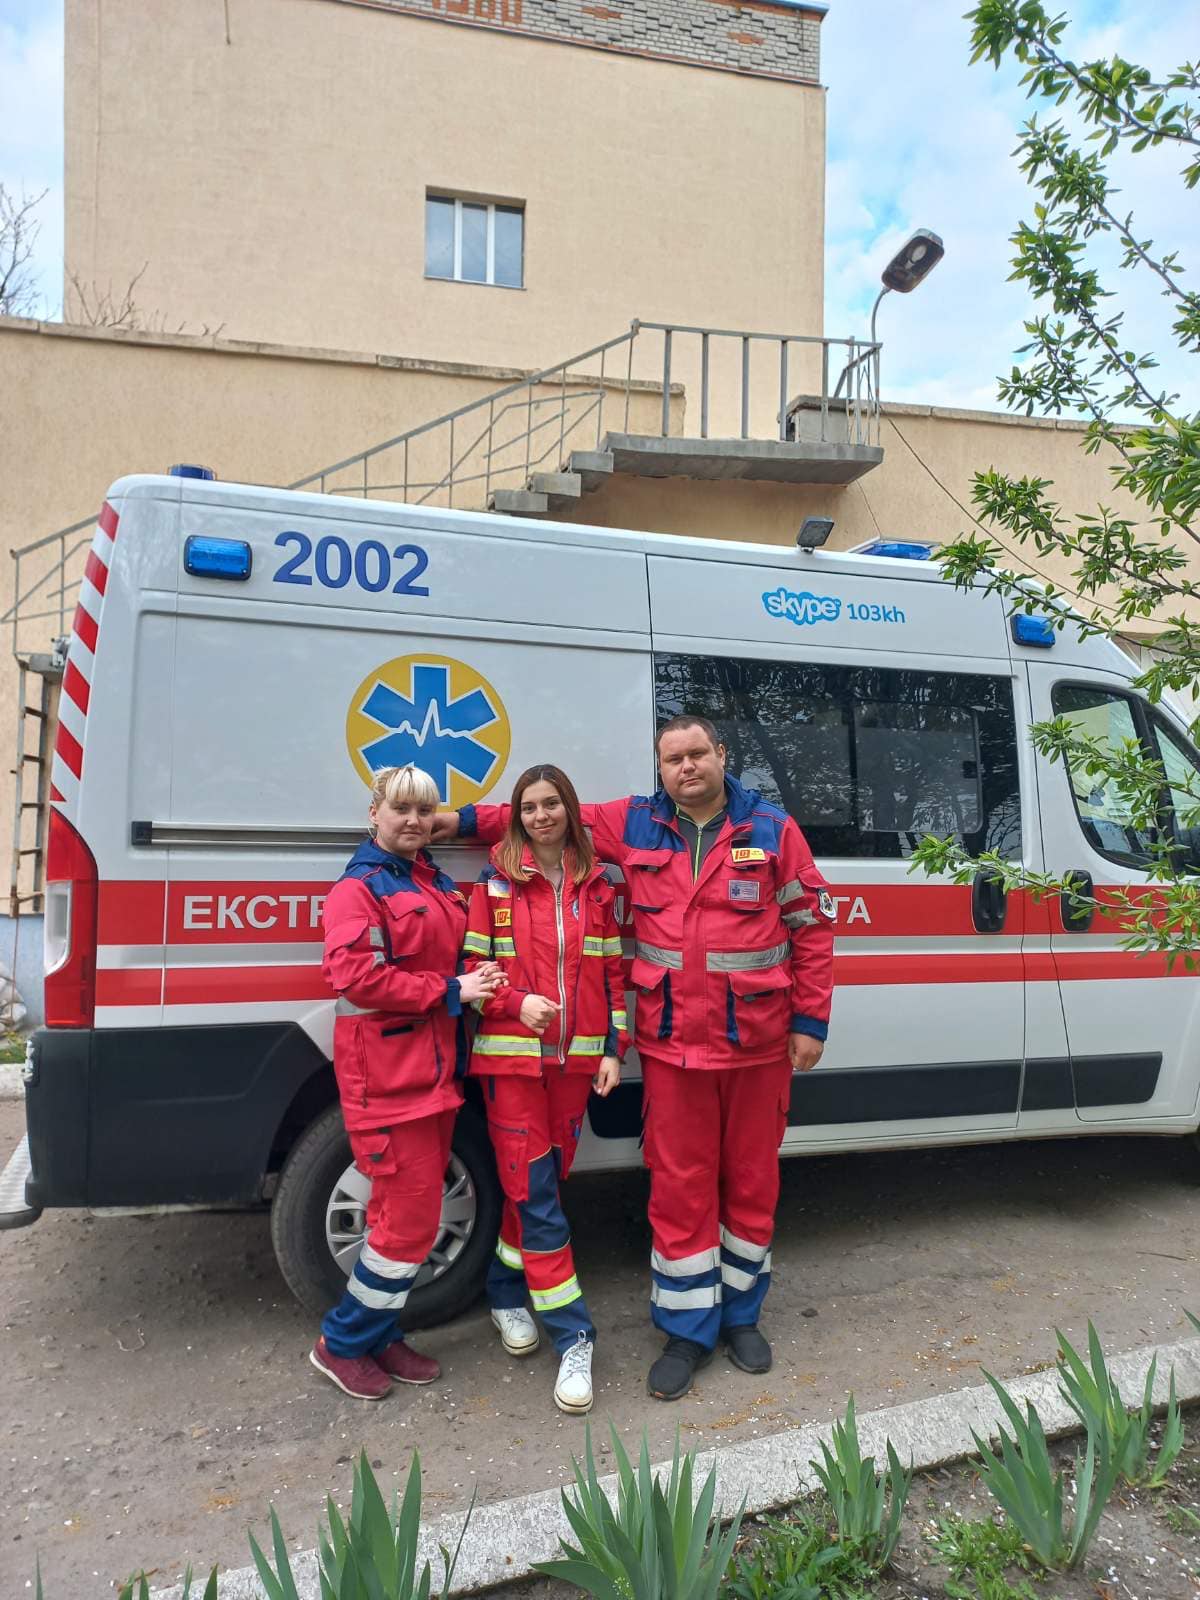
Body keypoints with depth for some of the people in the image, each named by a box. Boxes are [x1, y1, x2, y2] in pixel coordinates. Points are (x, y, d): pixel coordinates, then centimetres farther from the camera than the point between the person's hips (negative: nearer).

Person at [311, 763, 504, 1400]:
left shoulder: (435, 882, 16)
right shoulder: (360, 886, -9)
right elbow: (356, 977, -19)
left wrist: (477, 974, 3)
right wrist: (450, 989, -18)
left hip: (436, 1070, 8)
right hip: (386, 1074, -8)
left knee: (409, 1213, 15)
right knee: (412, 1218, -4)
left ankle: (380, 1335, 31)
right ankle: (342, 1344, 16)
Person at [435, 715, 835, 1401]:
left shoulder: (773, 829, -2)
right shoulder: (633, 825, 2)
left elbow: (812, 923, 0)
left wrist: (810, 1020, -2)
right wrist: (464, 820, 8)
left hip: (758, 1043, 0)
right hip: (671, 1044, 1)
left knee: (752, 1181, 14)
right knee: (679, 1188, 7)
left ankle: (741, 1313, 36)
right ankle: (688, 1330, 26)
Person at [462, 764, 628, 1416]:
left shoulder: (596, 885, 7)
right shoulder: (495, 884, -1)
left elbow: (612, 972, 9)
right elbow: (471, 968, 0)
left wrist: (612, 1049, 4)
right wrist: (515, 1003, -17)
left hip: (575, 1056, 3)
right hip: (511, 1054, -3)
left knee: (538, 1182, 12)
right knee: (535, 1194, -2)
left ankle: (505, 1290, 35)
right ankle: (573, 1337, 7)